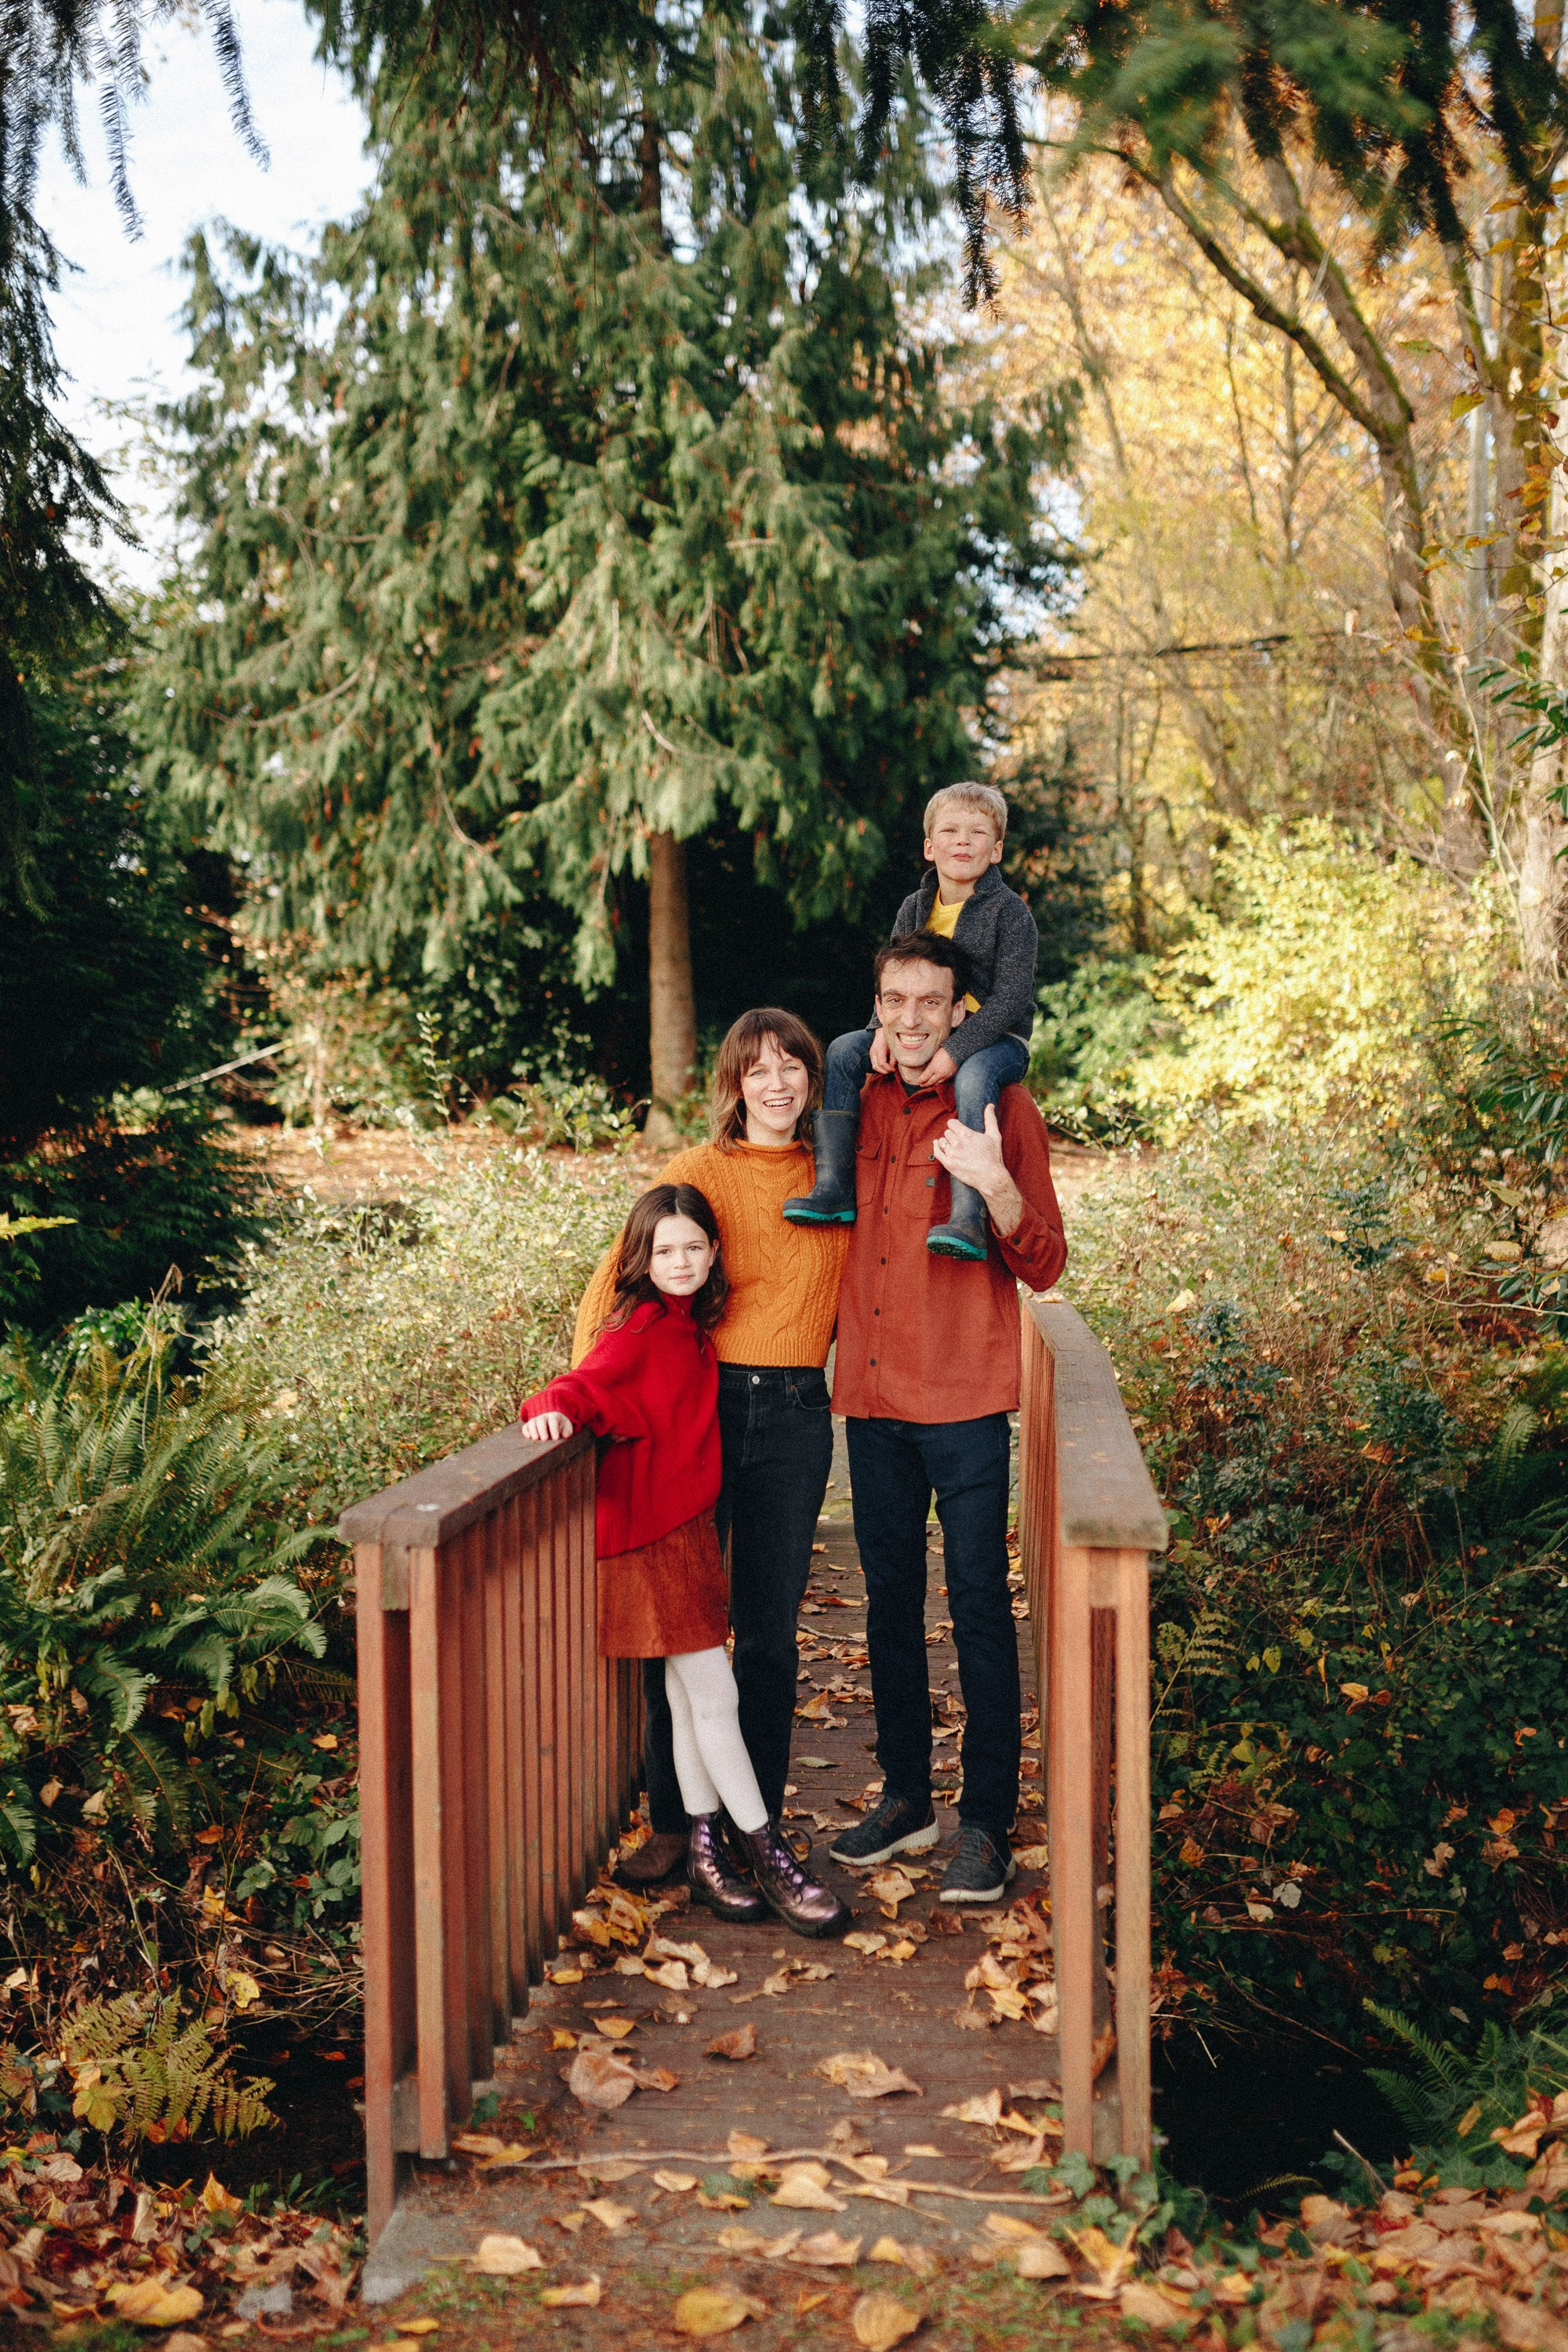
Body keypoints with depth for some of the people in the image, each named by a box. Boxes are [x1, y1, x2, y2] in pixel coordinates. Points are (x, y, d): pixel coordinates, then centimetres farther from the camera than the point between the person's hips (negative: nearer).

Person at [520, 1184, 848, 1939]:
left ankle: (705, 1853, 22)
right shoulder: (640, 1326, -14)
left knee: (689, 1697, 13)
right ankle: (770, 1859, 3)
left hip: (688, 1523, 8)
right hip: (650, 1530, -8)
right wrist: (553, 1408, -44)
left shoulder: (694, 1325, 10)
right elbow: (589, 1384, -27)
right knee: (714, 1697, -3)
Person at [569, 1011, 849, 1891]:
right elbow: (616, 1282, -4)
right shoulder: (699, 1173, 0)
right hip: (699, 1406, -2)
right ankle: (673, 1823, 14)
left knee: (771, 1631, 7)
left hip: (796, 1415, 2)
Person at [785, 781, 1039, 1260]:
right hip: (923, 1035, 6)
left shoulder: (1009, 911, -11)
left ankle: (968, 1220, -45)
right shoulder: (915, 908, 7)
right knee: (843, 1051, -8)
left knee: (973, 1077, -39)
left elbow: (1010, 997, -18)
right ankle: (834, 1188, -12)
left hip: (996, 1038, -6)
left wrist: (955, 1052, -28)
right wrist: (884, 1029, -11)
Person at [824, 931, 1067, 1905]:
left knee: (979, 1608, 0)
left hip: (963, 1401, -5)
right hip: (870, 1396, 6)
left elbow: (1044, 1267, -10)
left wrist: (995, 1182, -27)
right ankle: (906, 1798, 26)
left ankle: (988, 1824, 9)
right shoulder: (864, 1105, 10)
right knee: (890, 1602, 13)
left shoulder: (1003, 1111, -5)